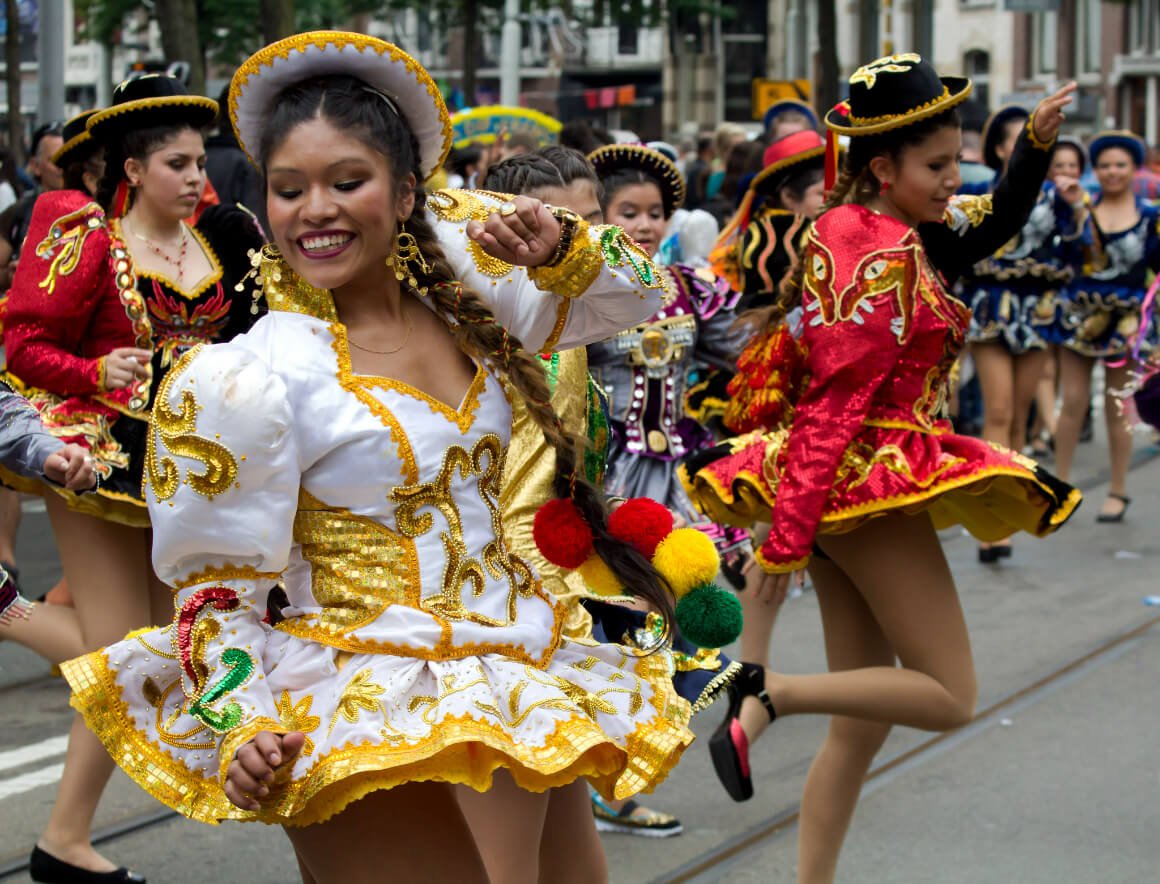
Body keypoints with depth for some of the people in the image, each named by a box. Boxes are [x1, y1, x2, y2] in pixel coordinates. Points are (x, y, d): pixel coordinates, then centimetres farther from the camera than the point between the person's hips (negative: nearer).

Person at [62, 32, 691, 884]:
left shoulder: (462, 303, 5)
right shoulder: (243, 384, -11)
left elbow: (637, 291, 15)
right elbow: (218, 594, -7)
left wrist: (557, 247, -5)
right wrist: (244, 729, -22)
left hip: (528, 676, 6)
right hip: (372, 711, -6)